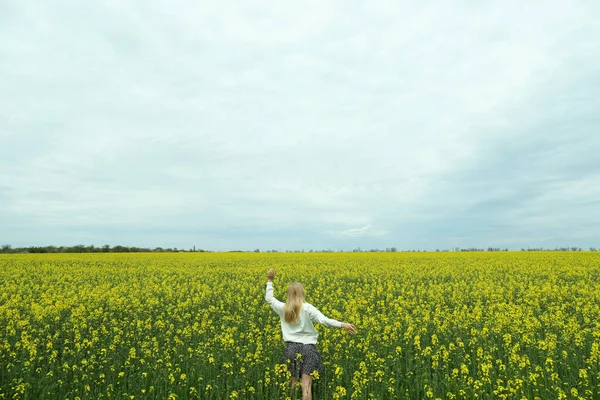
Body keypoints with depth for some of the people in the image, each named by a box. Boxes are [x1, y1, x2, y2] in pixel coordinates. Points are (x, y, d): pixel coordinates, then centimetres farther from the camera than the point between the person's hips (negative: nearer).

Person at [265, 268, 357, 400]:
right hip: (307, 348, -3)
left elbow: (269, 298, 14)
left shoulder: (282, 308, -2)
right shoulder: (307, 308, -11)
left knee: (293, 383, 15)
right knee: (306, 385, 1)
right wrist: (342, 324, -18)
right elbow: (324, 320, -20)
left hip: (291, 348, 3)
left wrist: (270, 281, 18)